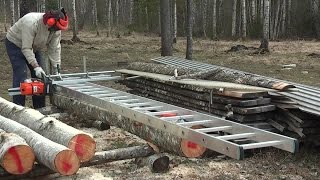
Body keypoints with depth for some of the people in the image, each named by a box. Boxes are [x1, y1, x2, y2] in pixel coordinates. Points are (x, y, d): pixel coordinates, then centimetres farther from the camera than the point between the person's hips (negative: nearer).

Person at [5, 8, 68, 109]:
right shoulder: (31, 23, -39)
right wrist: (36, 66, -38)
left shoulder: (56, 29, -19)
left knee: (40, 75, 1)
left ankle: (40, 108, 8)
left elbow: (54, 49, -14)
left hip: (33, 47, 7)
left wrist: (56, 69, -19)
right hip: (15, 44, -7)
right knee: (21, 75, -16)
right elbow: (26, 48, -36)